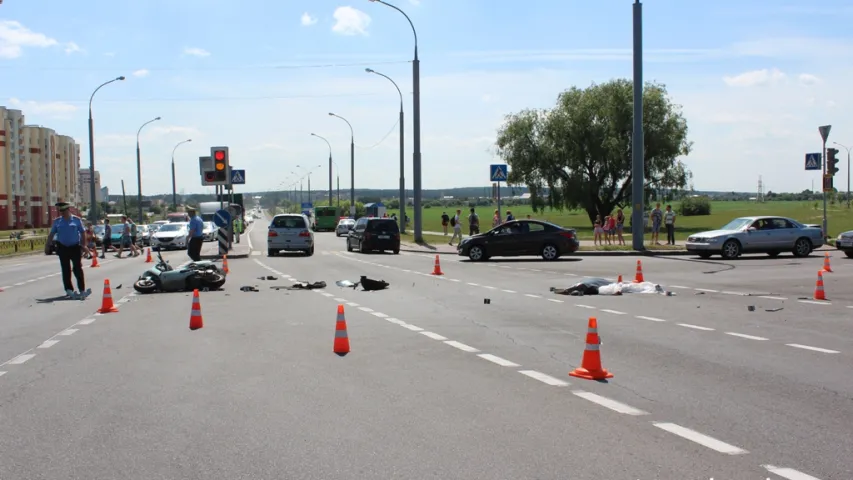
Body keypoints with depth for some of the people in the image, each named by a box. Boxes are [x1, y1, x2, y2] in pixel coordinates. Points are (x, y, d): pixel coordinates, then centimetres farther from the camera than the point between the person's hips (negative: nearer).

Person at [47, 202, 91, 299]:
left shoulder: (76, 220, 0)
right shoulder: (57, 221, 6)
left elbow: (83, 233, 2)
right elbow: (51, 235, 10)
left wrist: (83, 246, -3)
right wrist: (48, 246, 1)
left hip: (75, 247, -2)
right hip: (63, 248, 2)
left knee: (78, 269, -5)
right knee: (66, 270, 3)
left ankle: (82, 290, -4)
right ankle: (69, 290, 10)